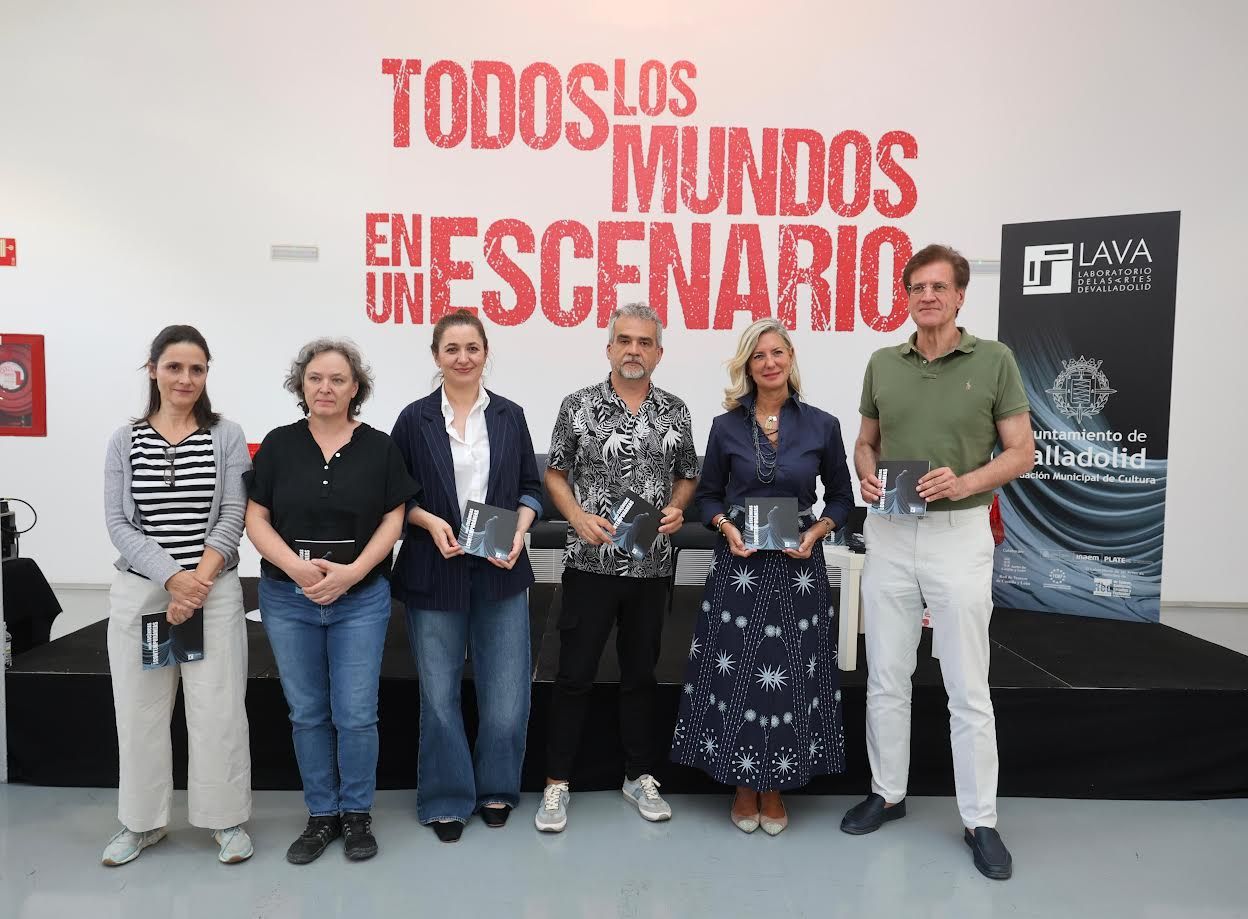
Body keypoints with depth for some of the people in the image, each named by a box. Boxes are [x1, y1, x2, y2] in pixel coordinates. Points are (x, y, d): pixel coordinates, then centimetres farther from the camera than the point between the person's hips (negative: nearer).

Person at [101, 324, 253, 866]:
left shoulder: (226, 436, 1)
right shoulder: (125, 441, 6)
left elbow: (232, 517, -3)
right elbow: (118, 523, 0)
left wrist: (199, 582, -14)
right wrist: (173, 577, -13)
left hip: (215, 590, -2)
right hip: (139, 590, 2)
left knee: (218, 708, 1)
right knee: (139, 708, 9)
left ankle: (227, 819, 17)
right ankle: (141, 821, 28)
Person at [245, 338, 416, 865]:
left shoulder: (379, 447, 0)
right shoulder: (279, 445, 2)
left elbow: (393, 520, -2)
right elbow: (256, 519, 0)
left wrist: (352, 571, -15)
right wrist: (296, 566, -16)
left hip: (361, 598, -1)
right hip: (288, 598, 2)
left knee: (356, 715, 2)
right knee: (307, 714, 11)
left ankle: (357, 814, 22)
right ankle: (322, 815, 28)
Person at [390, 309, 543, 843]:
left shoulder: (509, 416, 5)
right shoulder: (415, 419, 0)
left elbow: (531, 488, 9)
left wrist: (518, 532, -8)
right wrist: (430, 521, -14)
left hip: (500, 572, 1)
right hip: (434, 573, -1)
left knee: (506, 692, 5)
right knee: (439, 694, 9)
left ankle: (496, 789, 29)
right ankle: (447, 799, 28)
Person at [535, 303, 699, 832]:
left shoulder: (674, 412, 5)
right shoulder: (578, 406, -2)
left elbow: (687, 476, 13)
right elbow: (555, 474, 3)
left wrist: (676, 509, -6)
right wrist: (579, 517, -12)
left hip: (652, 566, 3)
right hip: (590, 564, -2)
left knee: (640, 675, 14)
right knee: (574, 675, 4)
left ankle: (639, 776, 30)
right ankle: (557, 782, 18)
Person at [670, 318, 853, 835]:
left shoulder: (822, 426, 0)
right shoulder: (726, 427, 1)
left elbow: (841, 497, 8)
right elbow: (708, 495, 8)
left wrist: (816, 532, -9)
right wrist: (726, 528, -10)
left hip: (799, 567, 0)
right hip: (739, 565, 0)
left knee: (789, 676, 6)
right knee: (735, 673, 4)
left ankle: (774, 790, 25)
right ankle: (743, 786, 24)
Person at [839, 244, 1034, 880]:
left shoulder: (994, 360, -3)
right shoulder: (882, 363, 6)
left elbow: (1021, 452, -2)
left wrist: (964, 481, -19)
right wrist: (866, 476, -7)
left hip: (960, 535, -3)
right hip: (888, 533, 3)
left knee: (968, 688, 3)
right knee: (886, 677, 11)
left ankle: (980, 820, 18)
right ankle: (887, 792, 28)